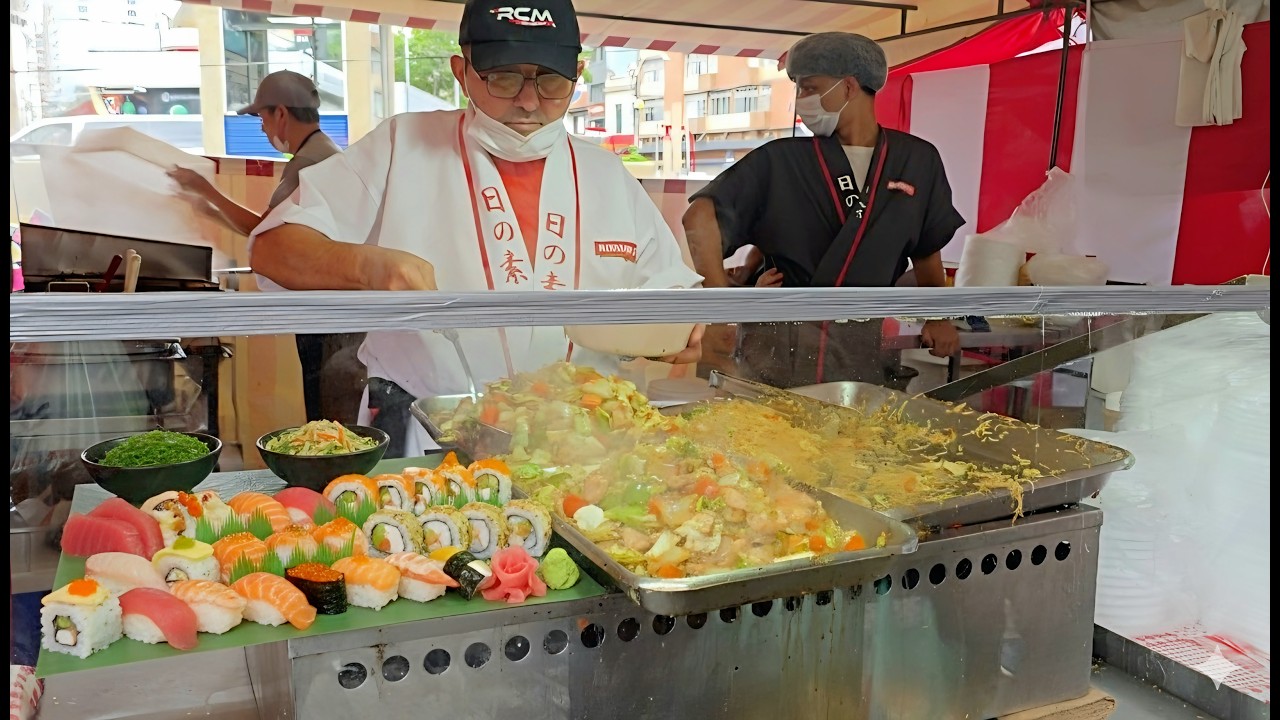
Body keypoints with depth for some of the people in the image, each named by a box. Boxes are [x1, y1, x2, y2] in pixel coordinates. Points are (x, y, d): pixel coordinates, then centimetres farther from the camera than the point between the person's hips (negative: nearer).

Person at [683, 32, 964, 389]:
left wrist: (938, 316, 5)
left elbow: (927, 249, 16)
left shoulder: (918, 160, 5)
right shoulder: (781, 160, -2)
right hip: (778, 340, -1)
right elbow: (701, 214, -10)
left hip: (860, 345, 2)